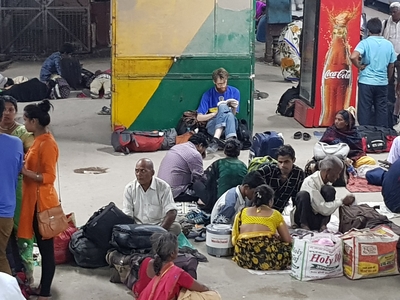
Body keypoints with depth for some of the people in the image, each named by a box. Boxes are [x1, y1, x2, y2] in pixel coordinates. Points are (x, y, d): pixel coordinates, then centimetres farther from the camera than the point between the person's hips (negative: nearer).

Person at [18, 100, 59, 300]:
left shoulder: (47, 143, -17)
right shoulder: (38, 140, 12)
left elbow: (49, 177, -20)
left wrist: (23, 171, -22)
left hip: (42, 201, -10)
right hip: (33, 199, 10)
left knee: (46, 248, -2)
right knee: (41, 246, 16)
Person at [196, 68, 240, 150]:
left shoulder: (235, 92, 6)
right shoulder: (208, 95, 1)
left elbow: (233, 115, 9)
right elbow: (199, 117, -2)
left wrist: (234, 108, -13)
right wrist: (216, 113, -13)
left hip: (229, 125, 1)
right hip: (213, 127, -1)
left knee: (229, 115, -34)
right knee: (223, 106, -31)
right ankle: (217, 140, -49)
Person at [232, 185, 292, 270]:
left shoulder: (242, 213, 18)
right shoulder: (275, 214, 12)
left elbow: (234, 240, 15)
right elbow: (288, 240, 11)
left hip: (244, 258, 4)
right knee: (289, 247, 21)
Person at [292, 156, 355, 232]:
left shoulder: (327, 182, -3)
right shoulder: (310, 182, -25)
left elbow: (327, 209, 2)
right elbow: (323, 209, -28)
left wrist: (323, 224, -15)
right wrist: (342, 201, -19)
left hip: (317, 222, 7)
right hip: (302, 218, -7)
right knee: (303, 194, -31)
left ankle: (323, 224, -12)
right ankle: (304, 225, -18)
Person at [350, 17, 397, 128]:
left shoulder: (365, 42, -8)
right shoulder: (389, 44, 3)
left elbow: (353, 57, -25)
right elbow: (391, 66, 9)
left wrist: (360, 66, -7)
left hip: (366, 82, -3)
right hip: (382, 83, 3)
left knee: (365, 110, 4)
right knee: (382, 110, 11)